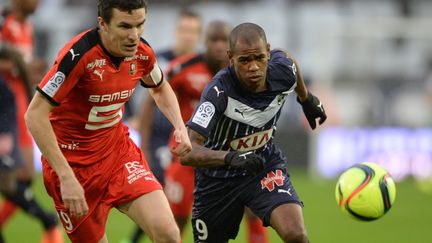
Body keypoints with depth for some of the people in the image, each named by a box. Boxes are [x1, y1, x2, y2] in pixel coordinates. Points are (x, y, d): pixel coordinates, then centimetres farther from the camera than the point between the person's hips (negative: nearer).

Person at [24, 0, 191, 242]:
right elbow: (35, 115, -28)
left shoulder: (142, 53, -7)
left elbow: (160, 88, 18)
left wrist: (180, 127, -1)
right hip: (74, 161, -4)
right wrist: (66, 177, -32)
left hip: (119, 150, 4)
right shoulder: (79, 55, -26)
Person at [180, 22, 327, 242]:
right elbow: (186, 152, -41)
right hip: (217, 178, -2)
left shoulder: (282, 70, -18)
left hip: (265, 163, 2)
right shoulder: (219, 92, -32)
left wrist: (307, 99, 25)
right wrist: (232, 158, -55)